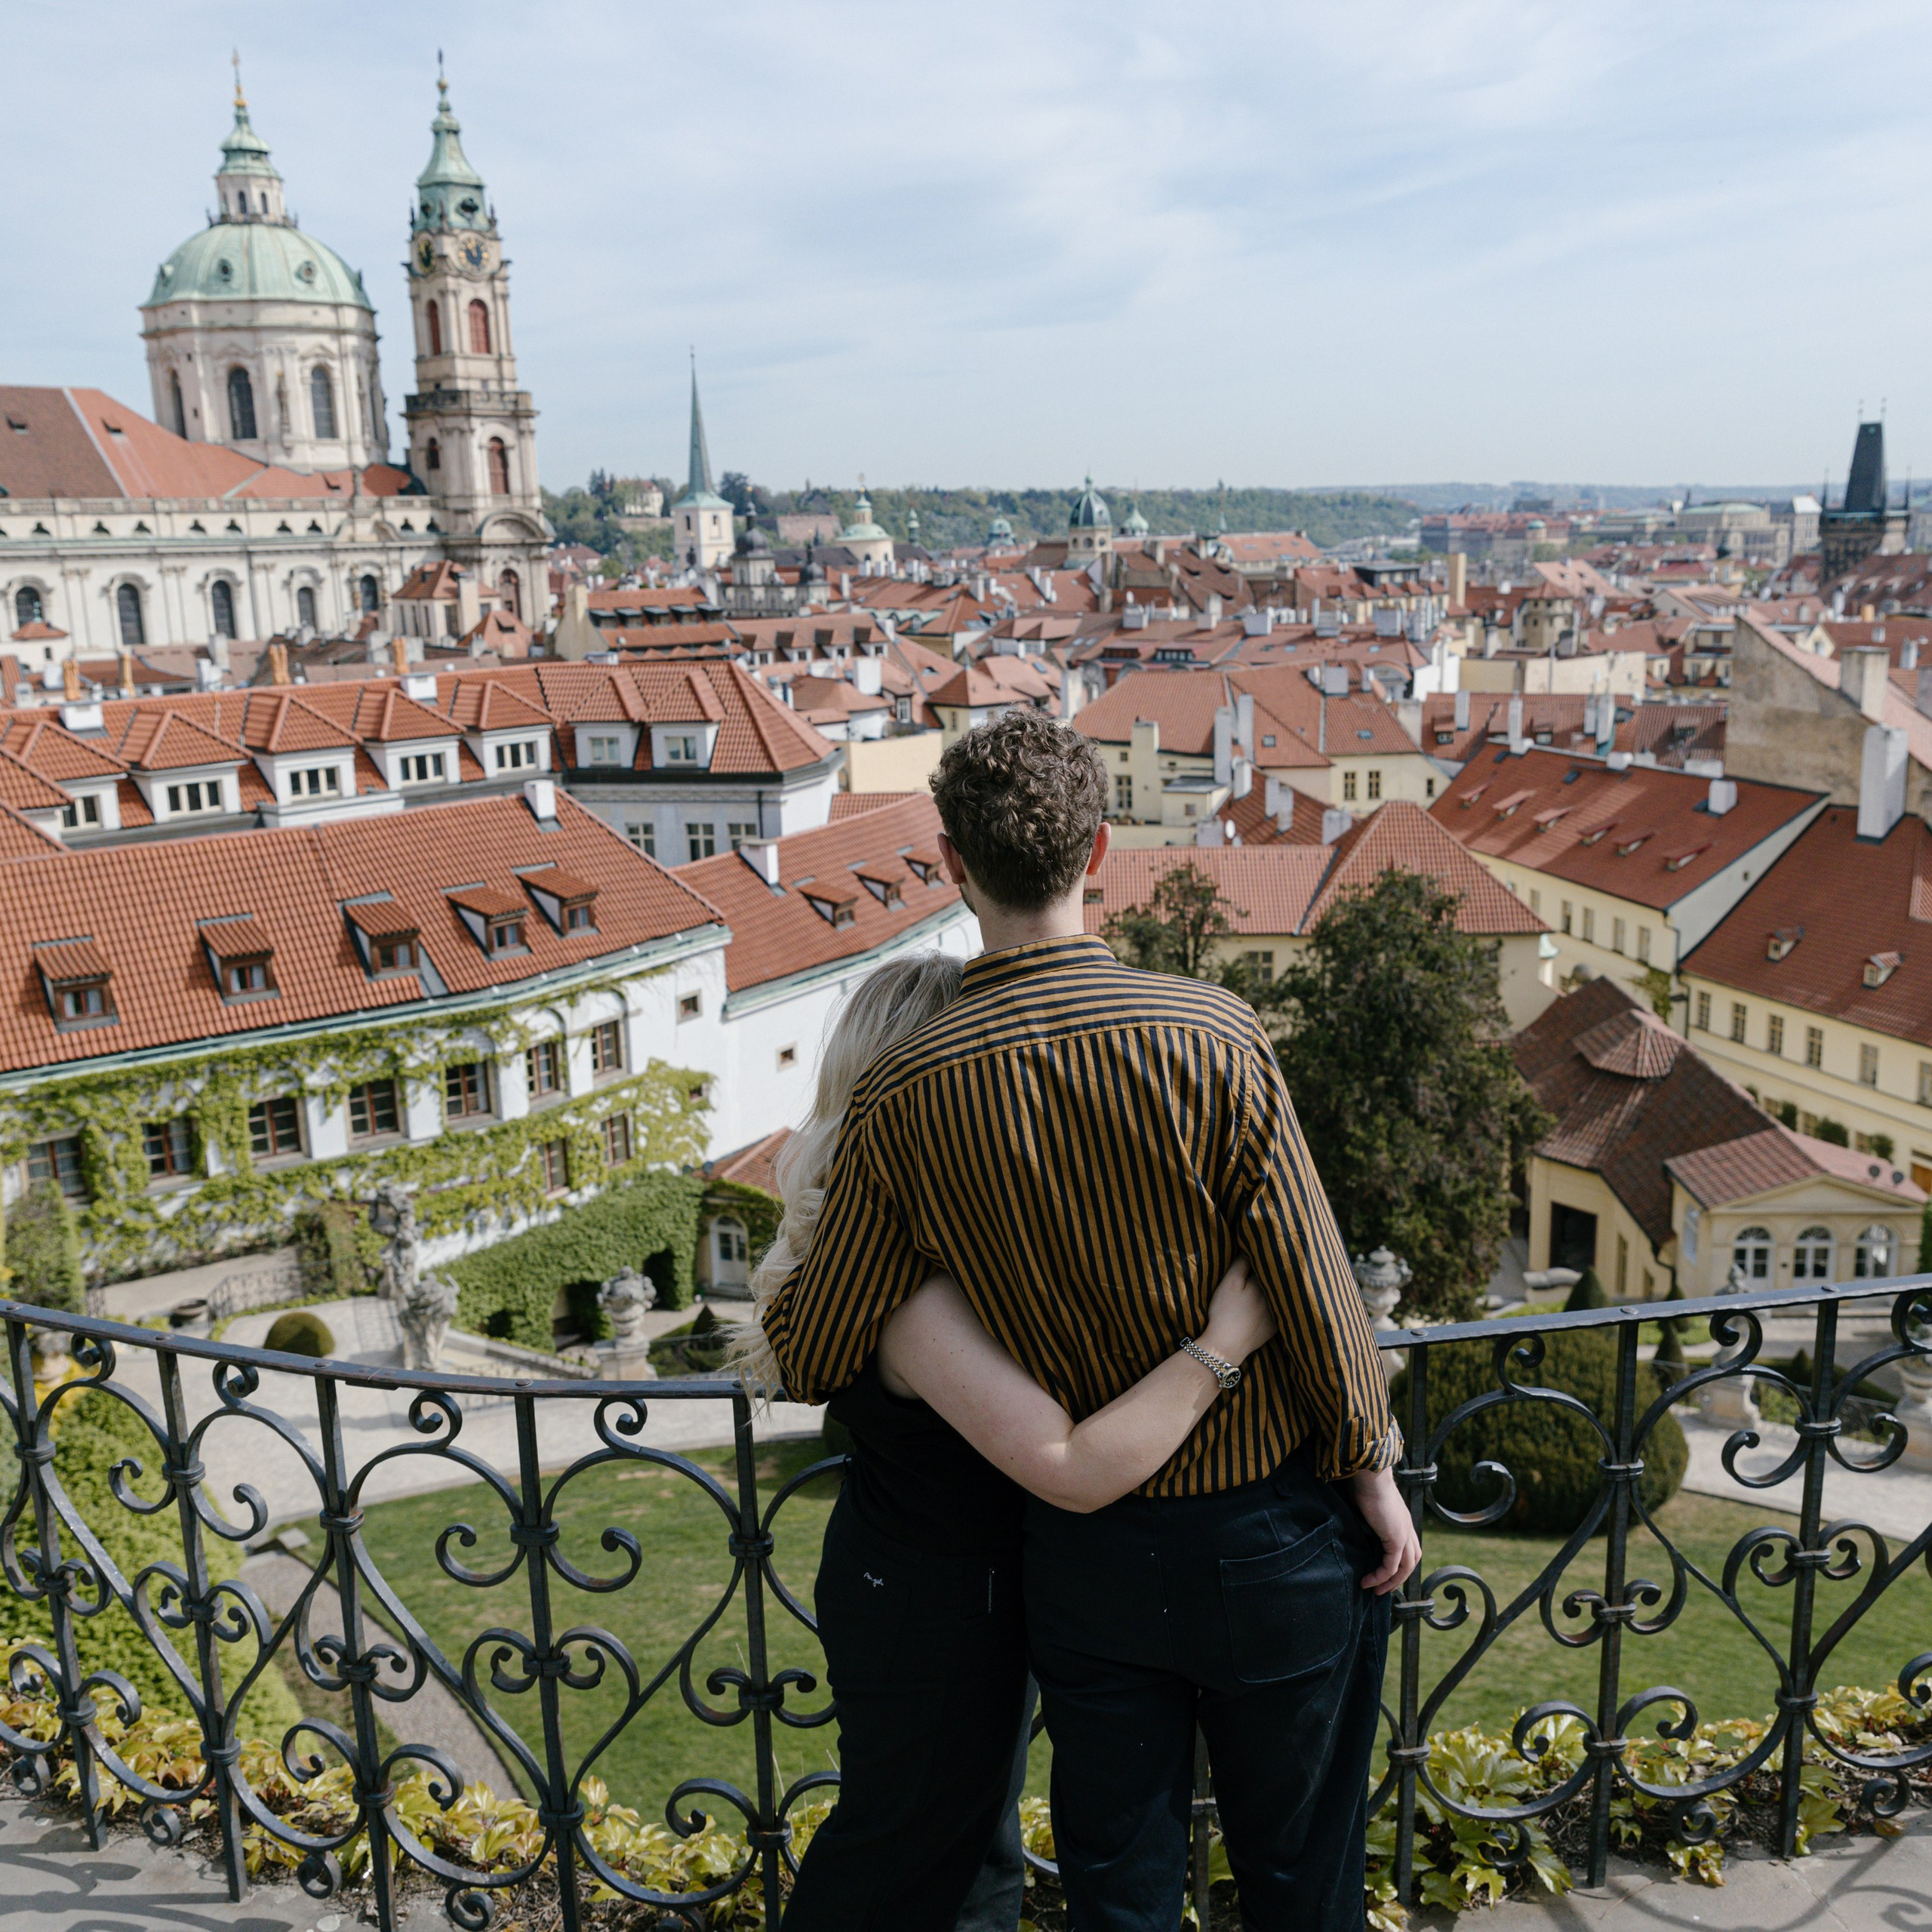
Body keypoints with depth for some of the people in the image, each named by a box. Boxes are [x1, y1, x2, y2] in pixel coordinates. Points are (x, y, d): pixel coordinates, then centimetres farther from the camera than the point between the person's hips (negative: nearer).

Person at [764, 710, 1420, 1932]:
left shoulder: (907, 1097, -12)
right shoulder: (1211, 1035, -18)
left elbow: (814, 1359, -6)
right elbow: (1312, 1287, -13)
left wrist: (782, 1306, 17)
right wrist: (1373, 1476, 1)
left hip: (1081, 1547, 2)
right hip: (1270, 1526, -1)